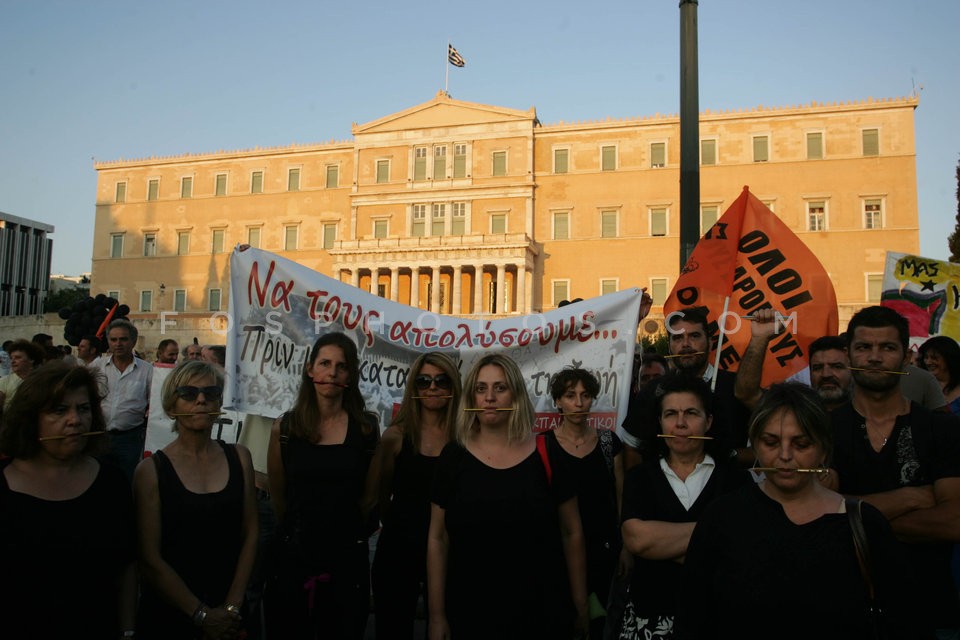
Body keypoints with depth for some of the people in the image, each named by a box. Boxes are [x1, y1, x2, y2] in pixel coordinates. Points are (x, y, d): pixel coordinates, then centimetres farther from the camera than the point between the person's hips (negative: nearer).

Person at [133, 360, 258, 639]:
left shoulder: (239, 457, 0)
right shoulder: (151, 470, -9)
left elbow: (250, 534, 0)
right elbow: (150, 559, -11)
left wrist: (232, 606, -7)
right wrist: (202, 615, -12)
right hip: (168, 615, -2)